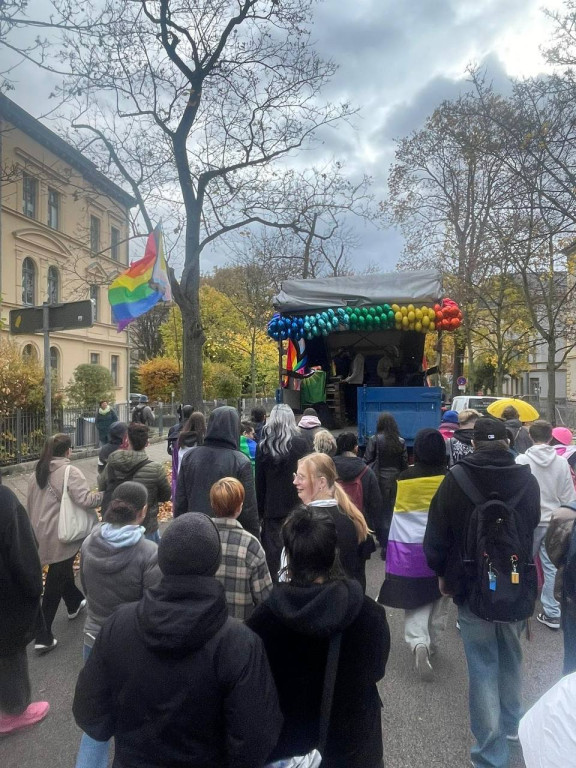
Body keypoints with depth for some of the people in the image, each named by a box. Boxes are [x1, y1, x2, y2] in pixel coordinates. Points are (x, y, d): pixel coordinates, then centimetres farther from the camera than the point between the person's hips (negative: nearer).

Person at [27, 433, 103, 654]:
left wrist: (35, 527, 27)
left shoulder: (37, 473, 8)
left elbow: (30, 505, 17)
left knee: (62, 570, 28)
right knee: (54, 584, 2)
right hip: (61, 535, -8)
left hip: (42, 533, 8)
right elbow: (85, 500, -28)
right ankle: (43, 637, 8)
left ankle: (74, 604, 48)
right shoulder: (70, 471, -17)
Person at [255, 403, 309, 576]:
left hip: (272, 508, 1)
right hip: (297, 505, -1)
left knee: (273, 550, 7)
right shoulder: (301, 444, -6)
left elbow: (260, 482, 1)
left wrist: (260, 510, 8)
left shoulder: (263, 446, -2)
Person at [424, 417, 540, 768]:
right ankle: (512, 725, 43)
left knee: (483, 668, 7)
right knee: (511, 659, 24)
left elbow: (437, 534, -10)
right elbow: (534, 531, 9)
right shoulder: (528, 480, -5)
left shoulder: (456, 479, -15)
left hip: (473, 588, -3)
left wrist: (442, 573, 7)